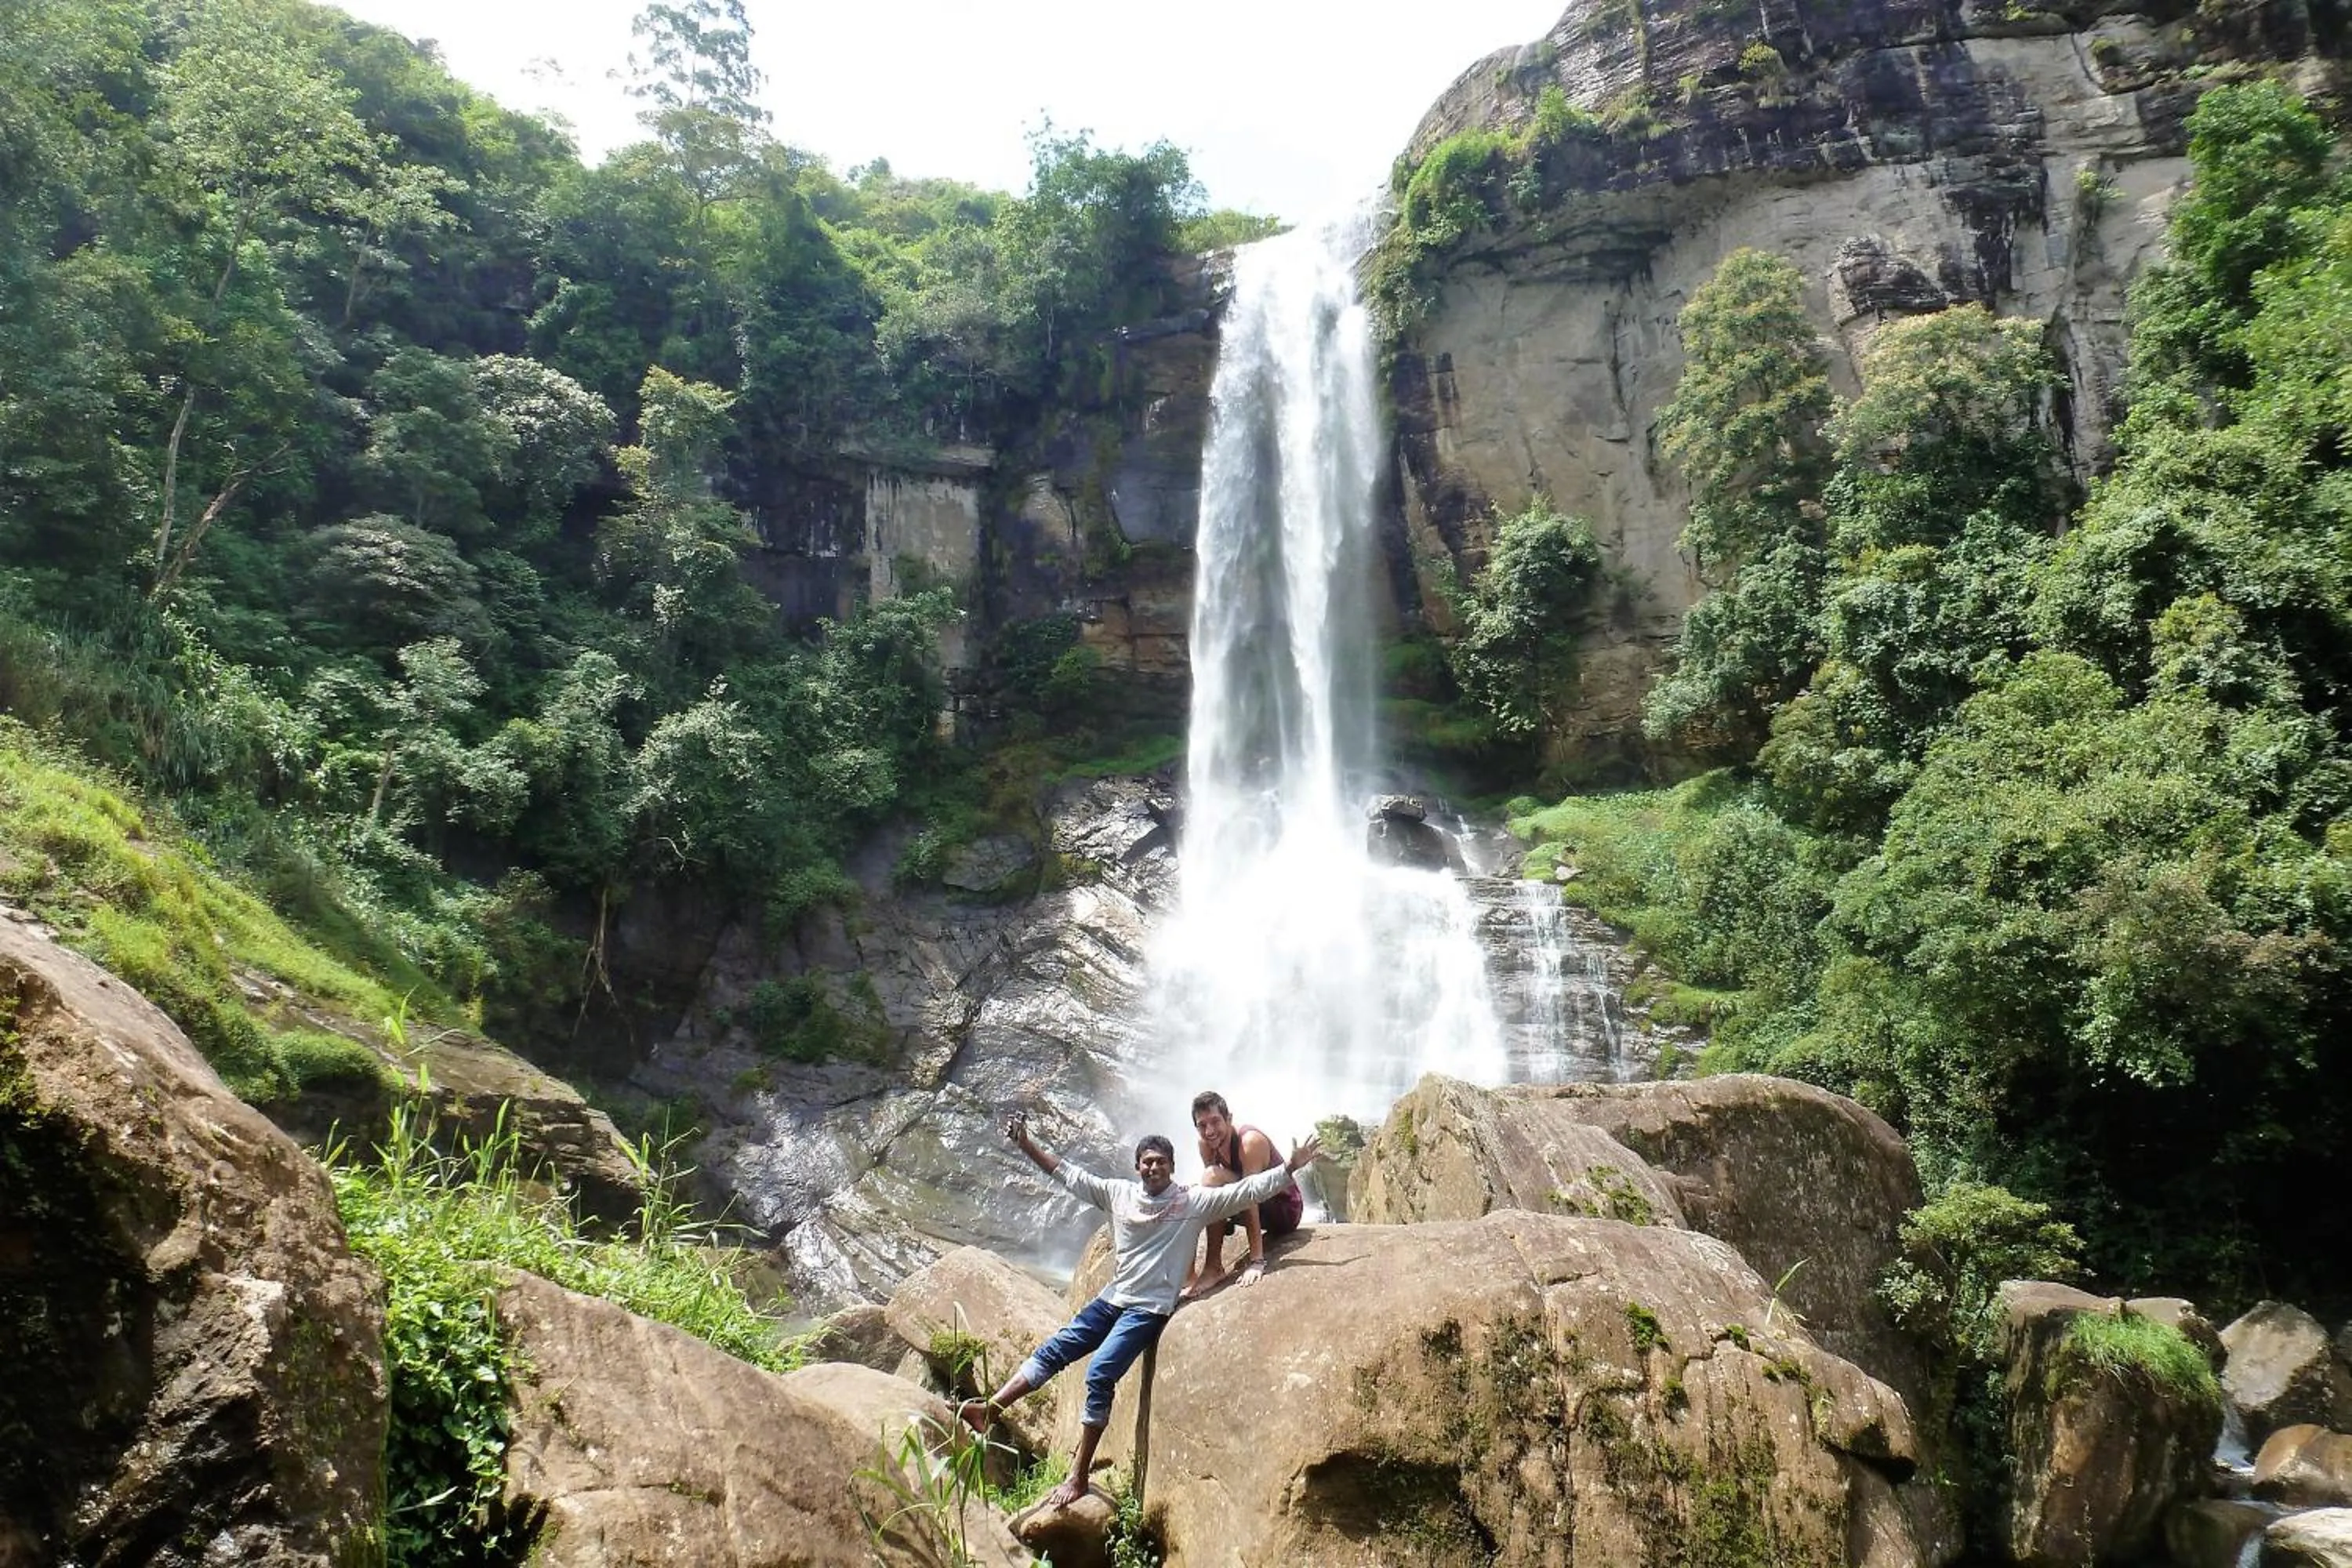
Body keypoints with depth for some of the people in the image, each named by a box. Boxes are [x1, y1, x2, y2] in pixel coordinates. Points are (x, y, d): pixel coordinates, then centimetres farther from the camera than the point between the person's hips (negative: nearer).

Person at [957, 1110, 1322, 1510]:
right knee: (1053, 1351, -1)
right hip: (1112, 1299, 6)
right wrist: (1025, 1144, 4)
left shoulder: (1194, 1201, -7)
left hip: (1149, 1309, -5)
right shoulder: (1119, 1194, 4)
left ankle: (1078, 1479, -13)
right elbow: (1067, 1173, 8)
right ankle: (989, 1410, 5)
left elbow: (1249, 1190, -13)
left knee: (1099, 1377, -18)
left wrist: (1291, 1167, -23)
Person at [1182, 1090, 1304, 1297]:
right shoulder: (1206, 1144, -5)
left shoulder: (1250, 1141, -27)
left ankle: (1214, 1268, -24)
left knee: (1213, 1176, -26)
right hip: (1263, 1210, 8)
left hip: (1286, 1210, -8)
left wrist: (1256, 1261, -37)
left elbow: (1251, 1197, -33)